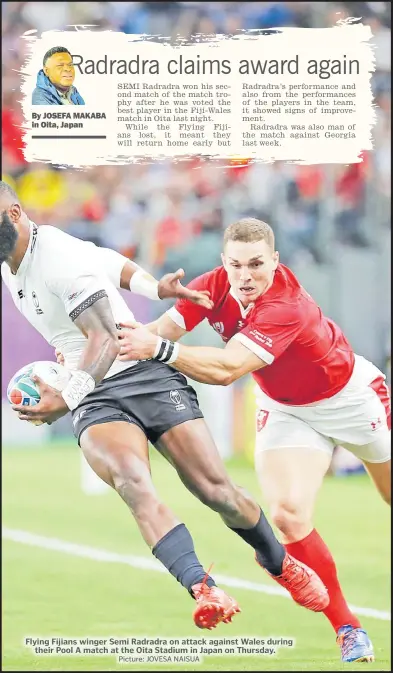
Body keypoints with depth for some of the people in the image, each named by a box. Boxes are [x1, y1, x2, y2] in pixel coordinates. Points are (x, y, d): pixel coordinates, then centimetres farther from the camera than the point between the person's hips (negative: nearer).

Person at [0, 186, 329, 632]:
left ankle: (278, 562, 25)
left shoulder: (61, 259, -17)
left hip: (145, 375, -6)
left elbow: (106, 340, -22)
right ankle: (203, 590, -42)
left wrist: (66, 399, -33)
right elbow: (107, 262, 23)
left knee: (216, 491, -6)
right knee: (133, 485, -26)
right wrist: (156, 289, 14)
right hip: (95, 401, 6)